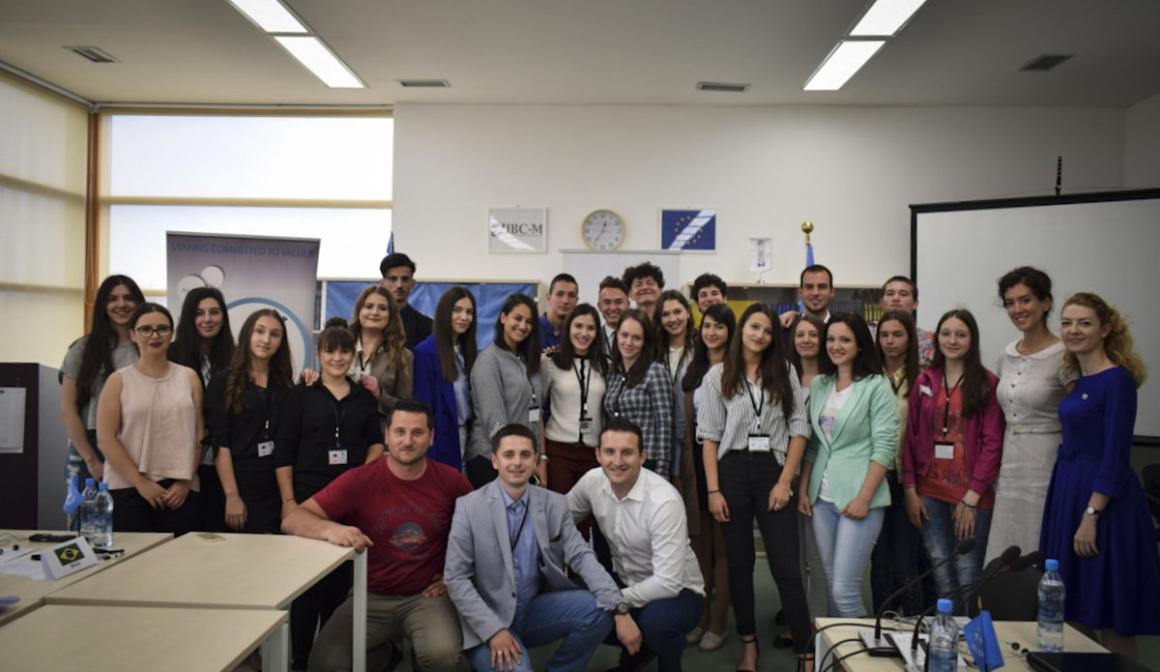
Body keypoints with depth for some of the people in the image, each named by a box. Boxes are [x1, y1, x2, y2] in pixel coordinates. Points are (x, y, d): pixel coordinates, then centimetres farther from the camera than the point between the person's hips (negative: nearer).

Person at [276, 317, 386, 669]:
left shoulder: (365, 397, 7)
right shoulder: (302, 395, -1)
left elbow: (376, 442, 16)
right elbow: (283, 452, -3)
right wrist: (288, 501, -8)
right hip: (309, 496, -2)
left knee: (342, 577, 11)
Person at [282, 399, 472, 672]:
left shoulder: (450, 481, -6)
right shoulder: (359, 480, -11)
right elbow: (292, 520, -16)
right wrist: (331, 529, -36)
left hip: (427, 596, 0)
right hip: (370, 597, 1)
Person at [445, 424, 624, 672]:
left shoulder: (555, 504, 1)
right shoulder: (469, 507, -9)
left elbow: (581, 556, -6)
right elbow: (455, 578, -9)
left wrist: (617, 605, -22)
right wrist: (494, 630, -19)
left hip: (536, 610, 4)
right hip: (487, 619, -4)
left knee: (598, 610, -18)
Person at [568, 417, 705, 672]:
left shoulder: (664, 501, -30)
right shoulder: (592, 481, -11)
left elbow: (668, 582, -30)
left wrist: (619, 603, -24)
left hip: (677, 590, -6)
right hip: (625, 582, 6)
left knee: (655, 621, -37)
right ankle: (636, 649, 12)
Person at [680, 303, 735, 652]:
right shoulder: (693, 370, 11)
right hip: (697, 457, 5)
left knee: (722, 544, 2)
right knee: (699, 541, 12)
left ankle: (719, 622, 13)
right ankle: (701, 615, 24)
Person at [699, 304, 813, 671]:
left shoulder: (784, 373, 5)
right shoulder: (718, 375, 2)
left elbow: (799, 429, 2)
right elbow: (709, 436, 0)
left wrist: (785, 481, -6)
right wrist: (713, 490, -6)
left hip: (773, 471, 0)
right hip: (733, 471, 0)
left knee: (786, 566, -1)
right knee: (739, 563, 10)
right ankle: (748, 642, 25)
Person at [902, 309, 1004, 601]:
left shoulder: (987, 383, -2)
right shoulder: (925, 380, 8)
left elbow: (992, 444, -6)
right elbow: (911, 437, 8)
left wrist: (971, 497, -10)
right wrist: (910, 490, 1)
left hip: (971, 495, -3)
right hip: (930, 492, 3)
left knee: (967, 575, 0)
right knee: (940, 573, 7)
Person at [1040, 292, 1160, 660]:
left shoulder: (1116, 380, -14)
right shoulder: (1081, 380, 10)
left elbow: (1116, 456, -17)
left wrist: (1091, 515, -20)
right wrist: (1077, 509, 15)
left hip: (1103, 498, -8)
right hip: (1070, 491, 9)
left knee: (1111, 615, 3)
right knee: (1078, 606, 15)